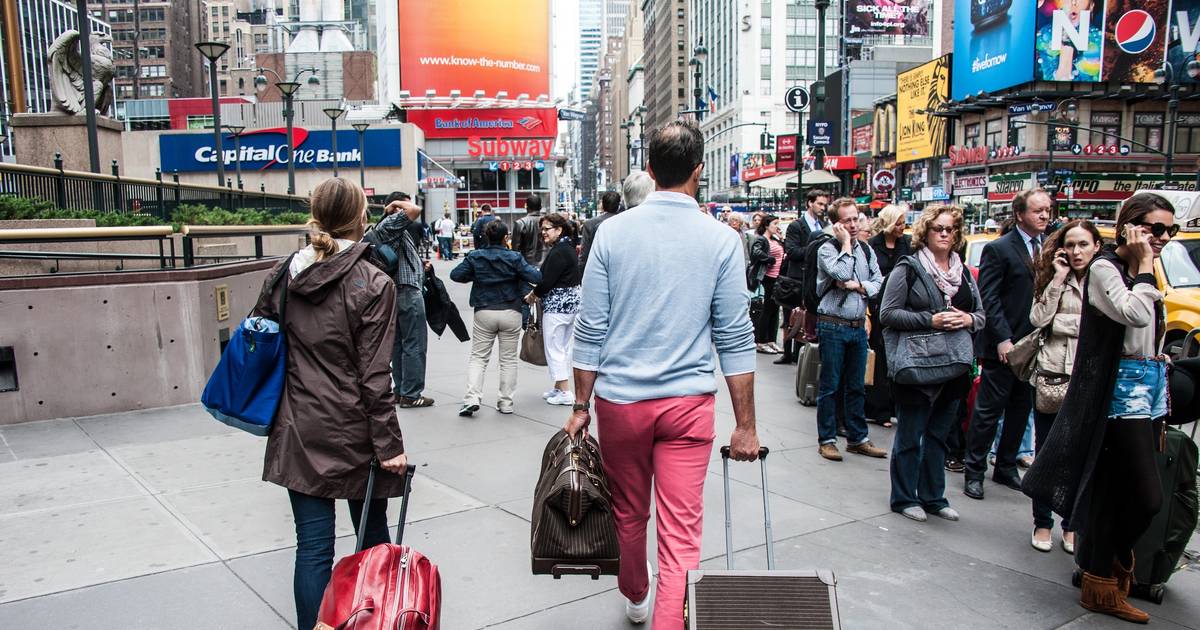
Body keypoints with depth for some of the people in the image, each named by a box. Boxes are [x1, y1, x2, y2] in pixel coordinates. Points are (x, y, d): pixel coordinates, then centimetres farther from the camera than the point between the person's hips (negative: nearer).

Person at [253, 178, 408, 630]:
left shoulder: (282, 275, 2)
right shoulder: (373, 284, -13)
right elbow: (374, 376, -15)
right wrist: (389, 444, -10)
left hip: (299, 433, 4)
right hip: (352, 434, -3)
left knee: (312, 546, 8)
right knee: (373, 535, 16)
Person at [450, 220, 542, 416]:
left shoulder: (475, 257, -2)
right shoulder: (514, 258, -8)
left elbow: (455, 275, -2)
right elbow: (536, 277, -12)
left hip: (484, 312, 1)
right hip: (511, 313, -1)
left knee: (478, 357, 9)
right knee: (508, 359, 9)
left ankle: (472, 398, -6)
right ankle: (506, 402, 12)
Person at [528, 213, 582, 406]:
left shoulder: (558, 252, -18)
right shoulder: (568, 247, 13)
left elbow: (547, 281, -20)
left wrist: (532, 295, -3)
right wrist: (538, 293, 9)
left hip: (557, 305, -10)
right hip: (572, 301, 10)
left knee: (554, 347, -2)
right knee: (565, 347, 14)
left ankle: (564, 392, 0)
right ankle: (559, 388, 24)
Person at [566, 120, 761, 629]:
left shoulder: (613, 232, -3)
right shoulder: (721, 239, -5)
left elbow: (590, 329, -3)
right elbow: (735, 339, -5)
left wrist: (581, 405, 7)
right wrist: (745, 425, 2)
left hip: (619, 399, 2)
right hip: (688, 401, -2)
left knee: (627, 513, 22)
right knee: (681, 532, 3)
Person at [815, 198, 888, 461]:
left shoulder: (865, 249, 11)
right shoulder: (827, 249, -7)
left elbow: (879, 282, 7)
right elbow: (842, 274, -24)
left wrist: (858, 286, -11)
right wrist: (846, 243, -14)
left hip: (858, 326, 6)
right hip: (833, 326, -5)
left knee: (855, 386, 14)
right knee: (830, 386, 2)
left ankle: (857, 438, 24)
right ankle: (827, 440, 13)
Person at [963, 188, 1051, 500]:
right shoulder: (999, 249, -7)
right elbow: (988, 298, -11)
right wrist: (1003, 339, -17)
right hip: (1003, 345, -6)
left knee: (1021, 410, 14)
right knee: (988, 410, 1)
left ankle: (1006, 468, 28)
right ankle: (974, 471, 12)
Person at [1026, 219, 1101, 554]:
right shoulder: (1053, 279, 9)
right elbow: (1038, 319, -6)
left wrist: (1058, 322, -4)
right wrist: (1058, 279, -7)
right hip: (1051, 376, 2)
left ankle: (1072, 526, 21)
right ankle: (1042, 523, 19)